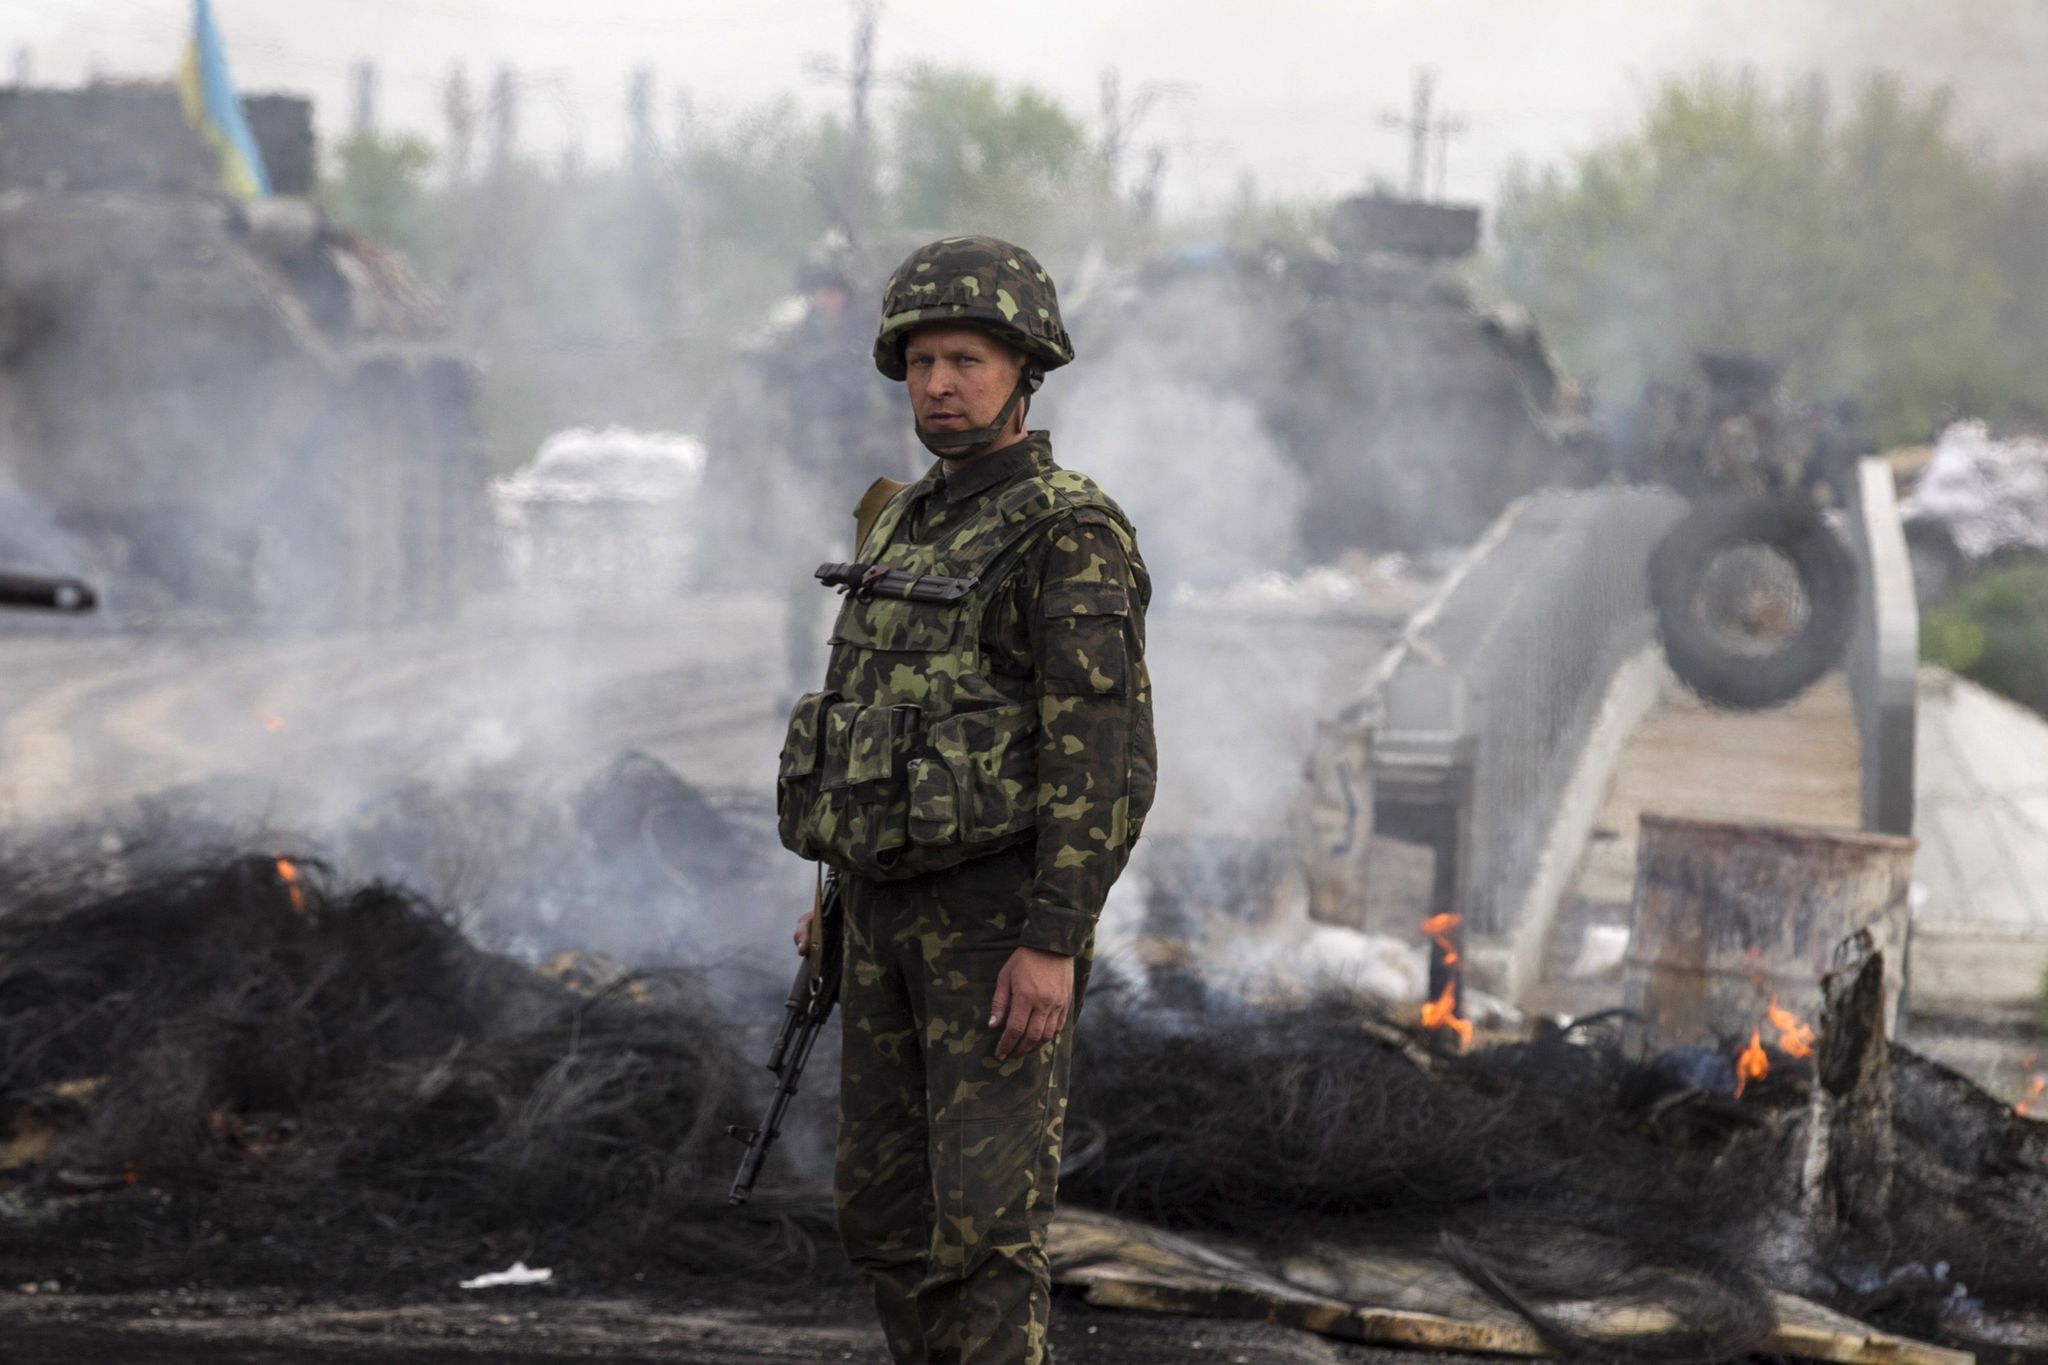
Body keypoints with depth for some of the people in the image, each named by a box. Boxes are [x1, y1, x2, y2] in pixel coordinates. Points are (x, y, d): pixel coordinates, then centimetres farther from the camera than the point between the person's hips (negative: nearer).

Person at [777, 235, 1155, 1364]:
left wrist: (1052, 944, -25)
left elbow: (1106, 756, -19)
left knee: (984, 1216, -11)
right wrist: (840, 897, 20)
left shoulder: (1073, 539, -14)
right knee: (883, 1208, 10)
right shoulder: (908, 528, 13)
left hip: (1004, 919, -8)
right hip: (896, 917, 8)